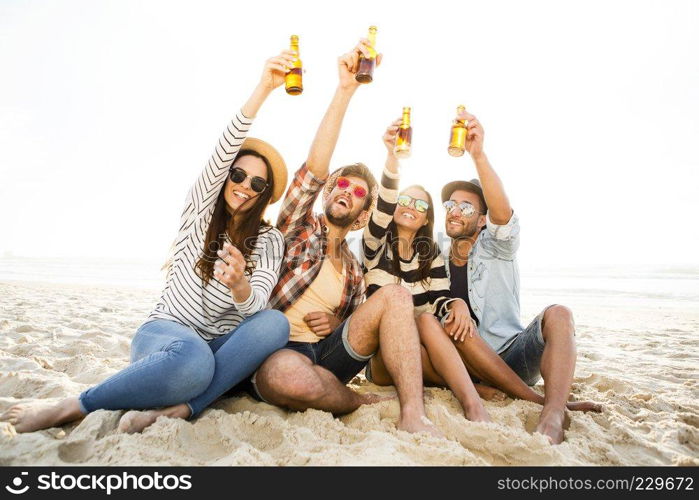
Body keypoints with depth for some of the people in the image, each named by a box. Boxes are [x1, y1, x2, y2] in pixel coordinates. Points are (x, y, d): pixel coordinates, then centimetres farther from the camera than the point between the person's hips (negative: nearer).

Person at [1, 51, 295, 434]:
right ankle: (69, 411, -21)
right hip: (163, 332, -2)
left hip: (218, 348, 2)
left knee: (275, 323, -30)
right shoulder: (200, 211, 4)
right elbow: (222, 153, -16)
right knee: (193, 360, -39)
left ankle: (175, 410, -33)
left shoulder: (270, 242, 5)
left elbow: (255, 308, -11)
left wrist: (240, 285, -36)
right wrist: (263, 90, -29)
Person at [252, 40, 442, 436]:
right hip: (279, 354, -3)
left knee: (396, 295, -17)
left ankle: (413, 415, -28)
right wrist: (345, 90, -18)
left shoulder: (354, 269, 18)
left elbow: (363, 330, 21)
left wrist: (337, 324, -4)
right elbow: (314, 168, -11)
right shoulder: (299, 226, 7)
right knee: (286, 374, -41)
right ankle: (363, 404, -12)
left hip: (328, 358, 4)